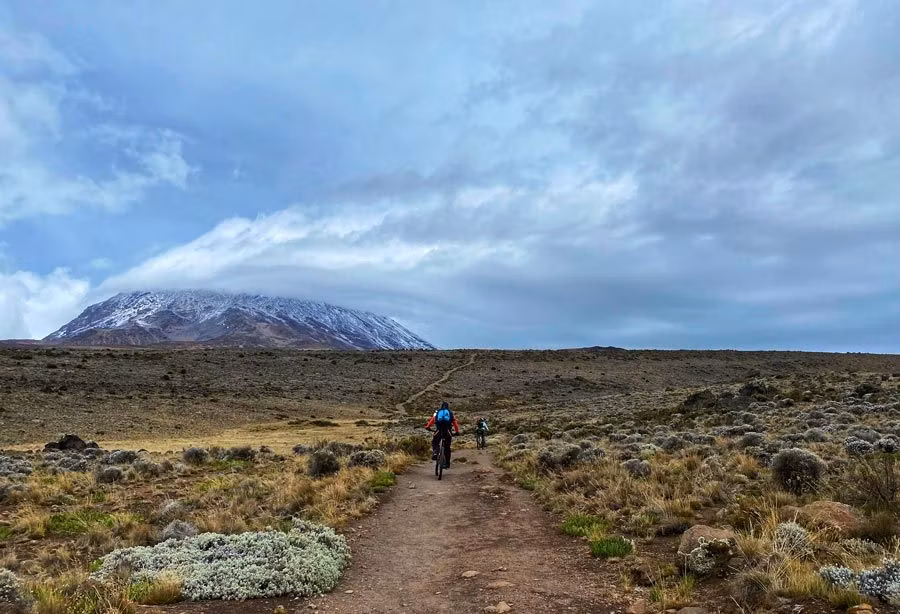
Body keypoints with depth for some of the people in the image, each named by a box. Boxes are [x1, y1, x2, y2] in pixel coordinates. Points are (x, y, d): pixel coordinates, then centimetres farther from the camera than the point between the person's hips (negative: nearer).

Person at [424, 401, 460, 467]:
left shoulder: (437, 412, 18)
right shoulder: (450, 413, 19)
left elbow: (432, 420, 10)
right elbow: (455, 423, 14)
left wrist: (428, 427, 20)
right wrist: (457, 432, 21)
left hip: (438, 431, -1)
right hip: (447, 431, 1)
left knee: (434, 442, 20)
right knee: (447, 447, 11)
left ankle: (435, 452, -9)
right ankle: (447, 463, 10)